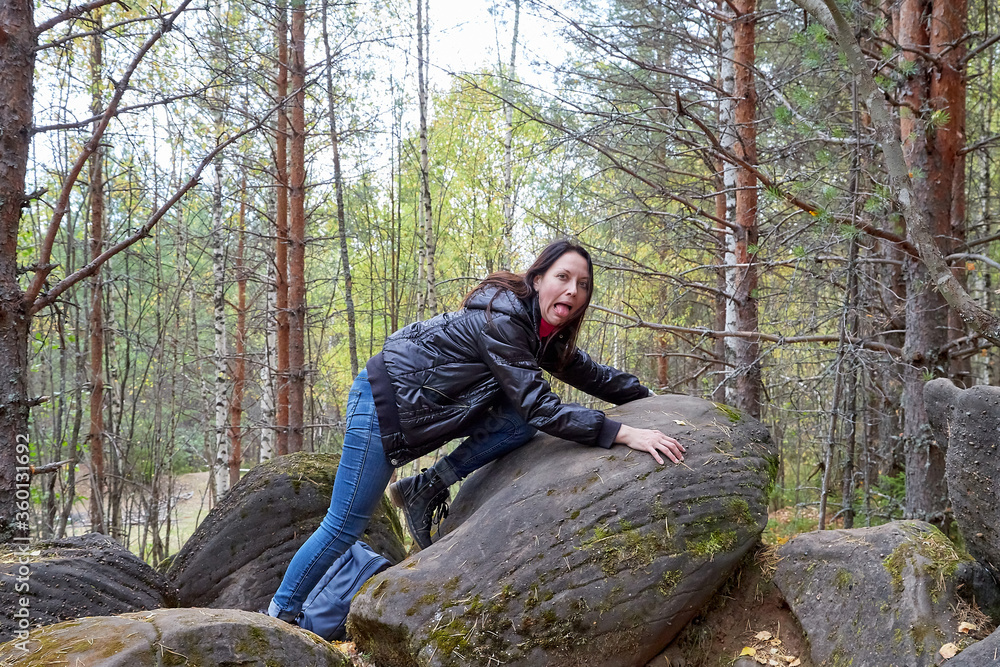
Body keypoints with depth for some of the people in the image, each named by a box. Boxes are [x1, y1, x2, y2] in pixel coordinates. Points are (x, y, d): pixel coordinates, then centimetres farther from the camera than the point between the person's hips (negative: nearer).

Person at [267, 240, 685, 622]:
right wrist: (623, 434, -35)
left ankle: (425, 490, 0)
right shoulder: (500, 319, -27)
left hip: (435, 410, 8)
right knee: (346, 525, -1)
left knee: (521, 424, -11)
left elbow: (589, 374, 14)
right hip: (384, 400, -8)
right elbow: (538, 405, -32)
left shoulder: (545, 331, 0)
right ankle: (280, 614, 18)